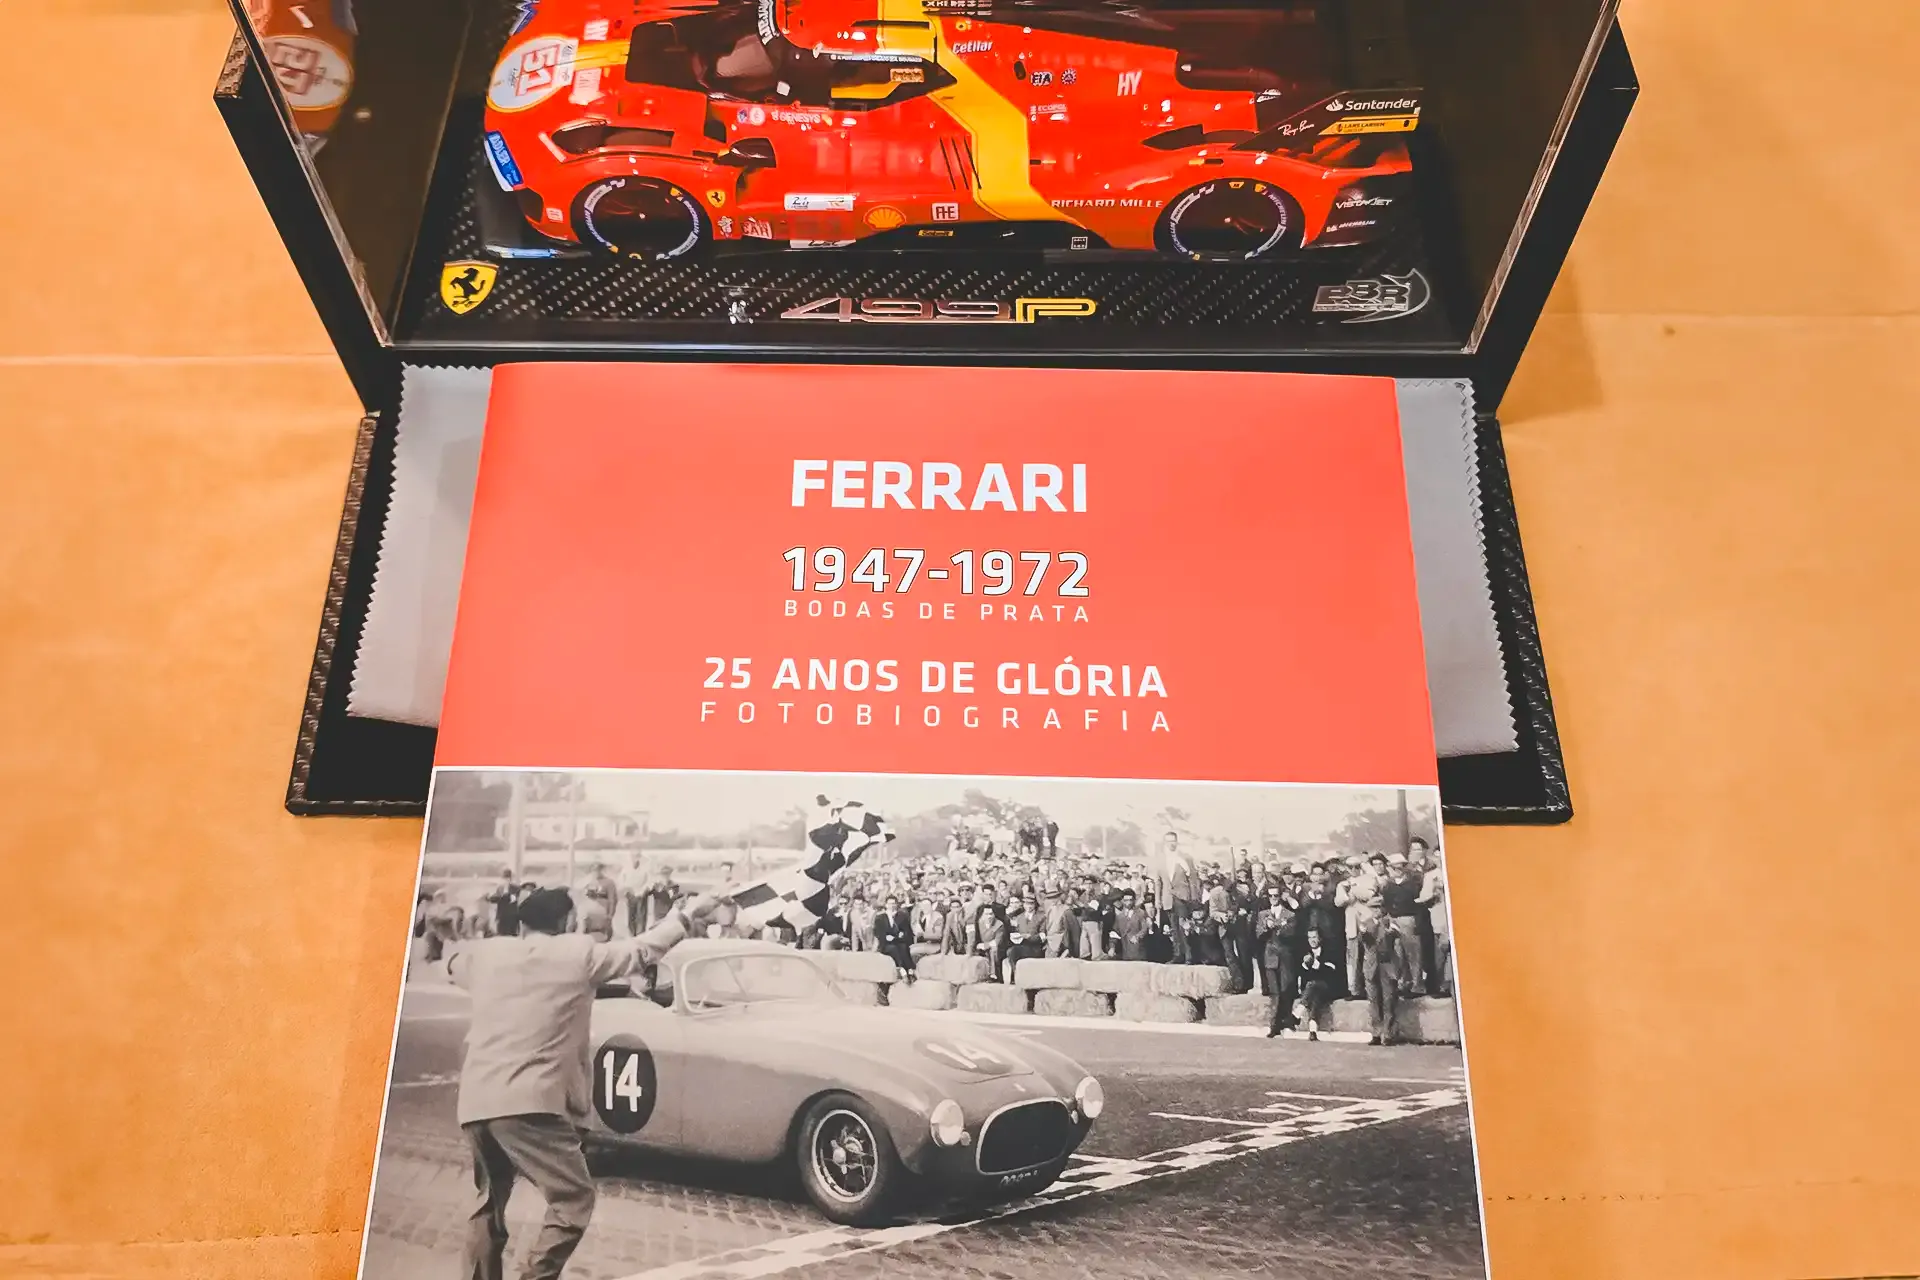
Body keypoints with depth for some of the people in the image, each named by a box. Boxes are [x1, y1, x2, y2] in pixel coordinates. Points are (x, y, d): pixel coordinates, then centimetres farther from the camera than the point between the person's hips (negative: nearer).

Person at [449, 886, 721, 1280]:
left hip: (474, 1101, 6)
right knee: (573, 1200, 1)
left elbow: (453, 961, 34)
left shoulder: (487, 953, 12)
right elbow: (642, 949, 9)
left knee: (490, 1199, 22)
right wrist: (687, 915, 22)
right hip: (529, 1102, -6)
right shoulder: (579, 952, 1)